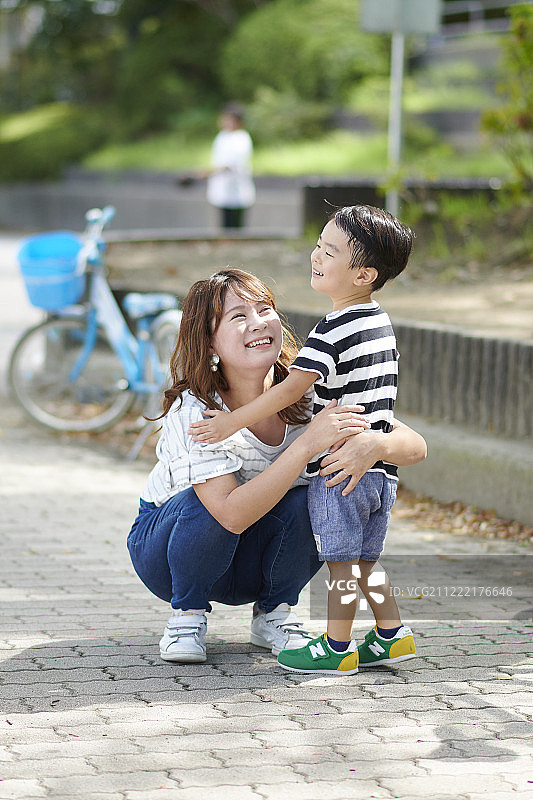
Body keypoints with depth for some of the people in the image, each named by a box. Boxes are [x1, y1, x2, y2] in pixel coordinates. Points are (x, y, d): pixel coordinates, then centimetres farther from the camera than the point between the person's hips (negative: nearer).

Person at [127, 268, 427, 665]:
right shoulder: (193, 409, -28)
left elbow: (415, 446, -21)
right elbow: (232, 514, -39)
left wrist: (375, 445, -45)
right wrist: (308, 443, -45)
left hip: (260, 558, 3)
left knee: (310, 500, -27)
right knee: (209, 502, -34)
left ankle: (274, 614, -3)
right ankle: (187, 615, -8)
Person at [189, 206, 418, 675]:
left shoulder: (334, 329, -17)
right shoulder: (382, 324, 11)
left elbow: (292, 388, -21)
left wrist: (233, 422, -16)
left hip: (340, 469, -8)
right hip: (381, 470, 8)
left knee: (342, 561, 0)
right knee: (366, 561, 18)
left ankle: (337, 648, 6)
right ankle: (392, 635, 20)